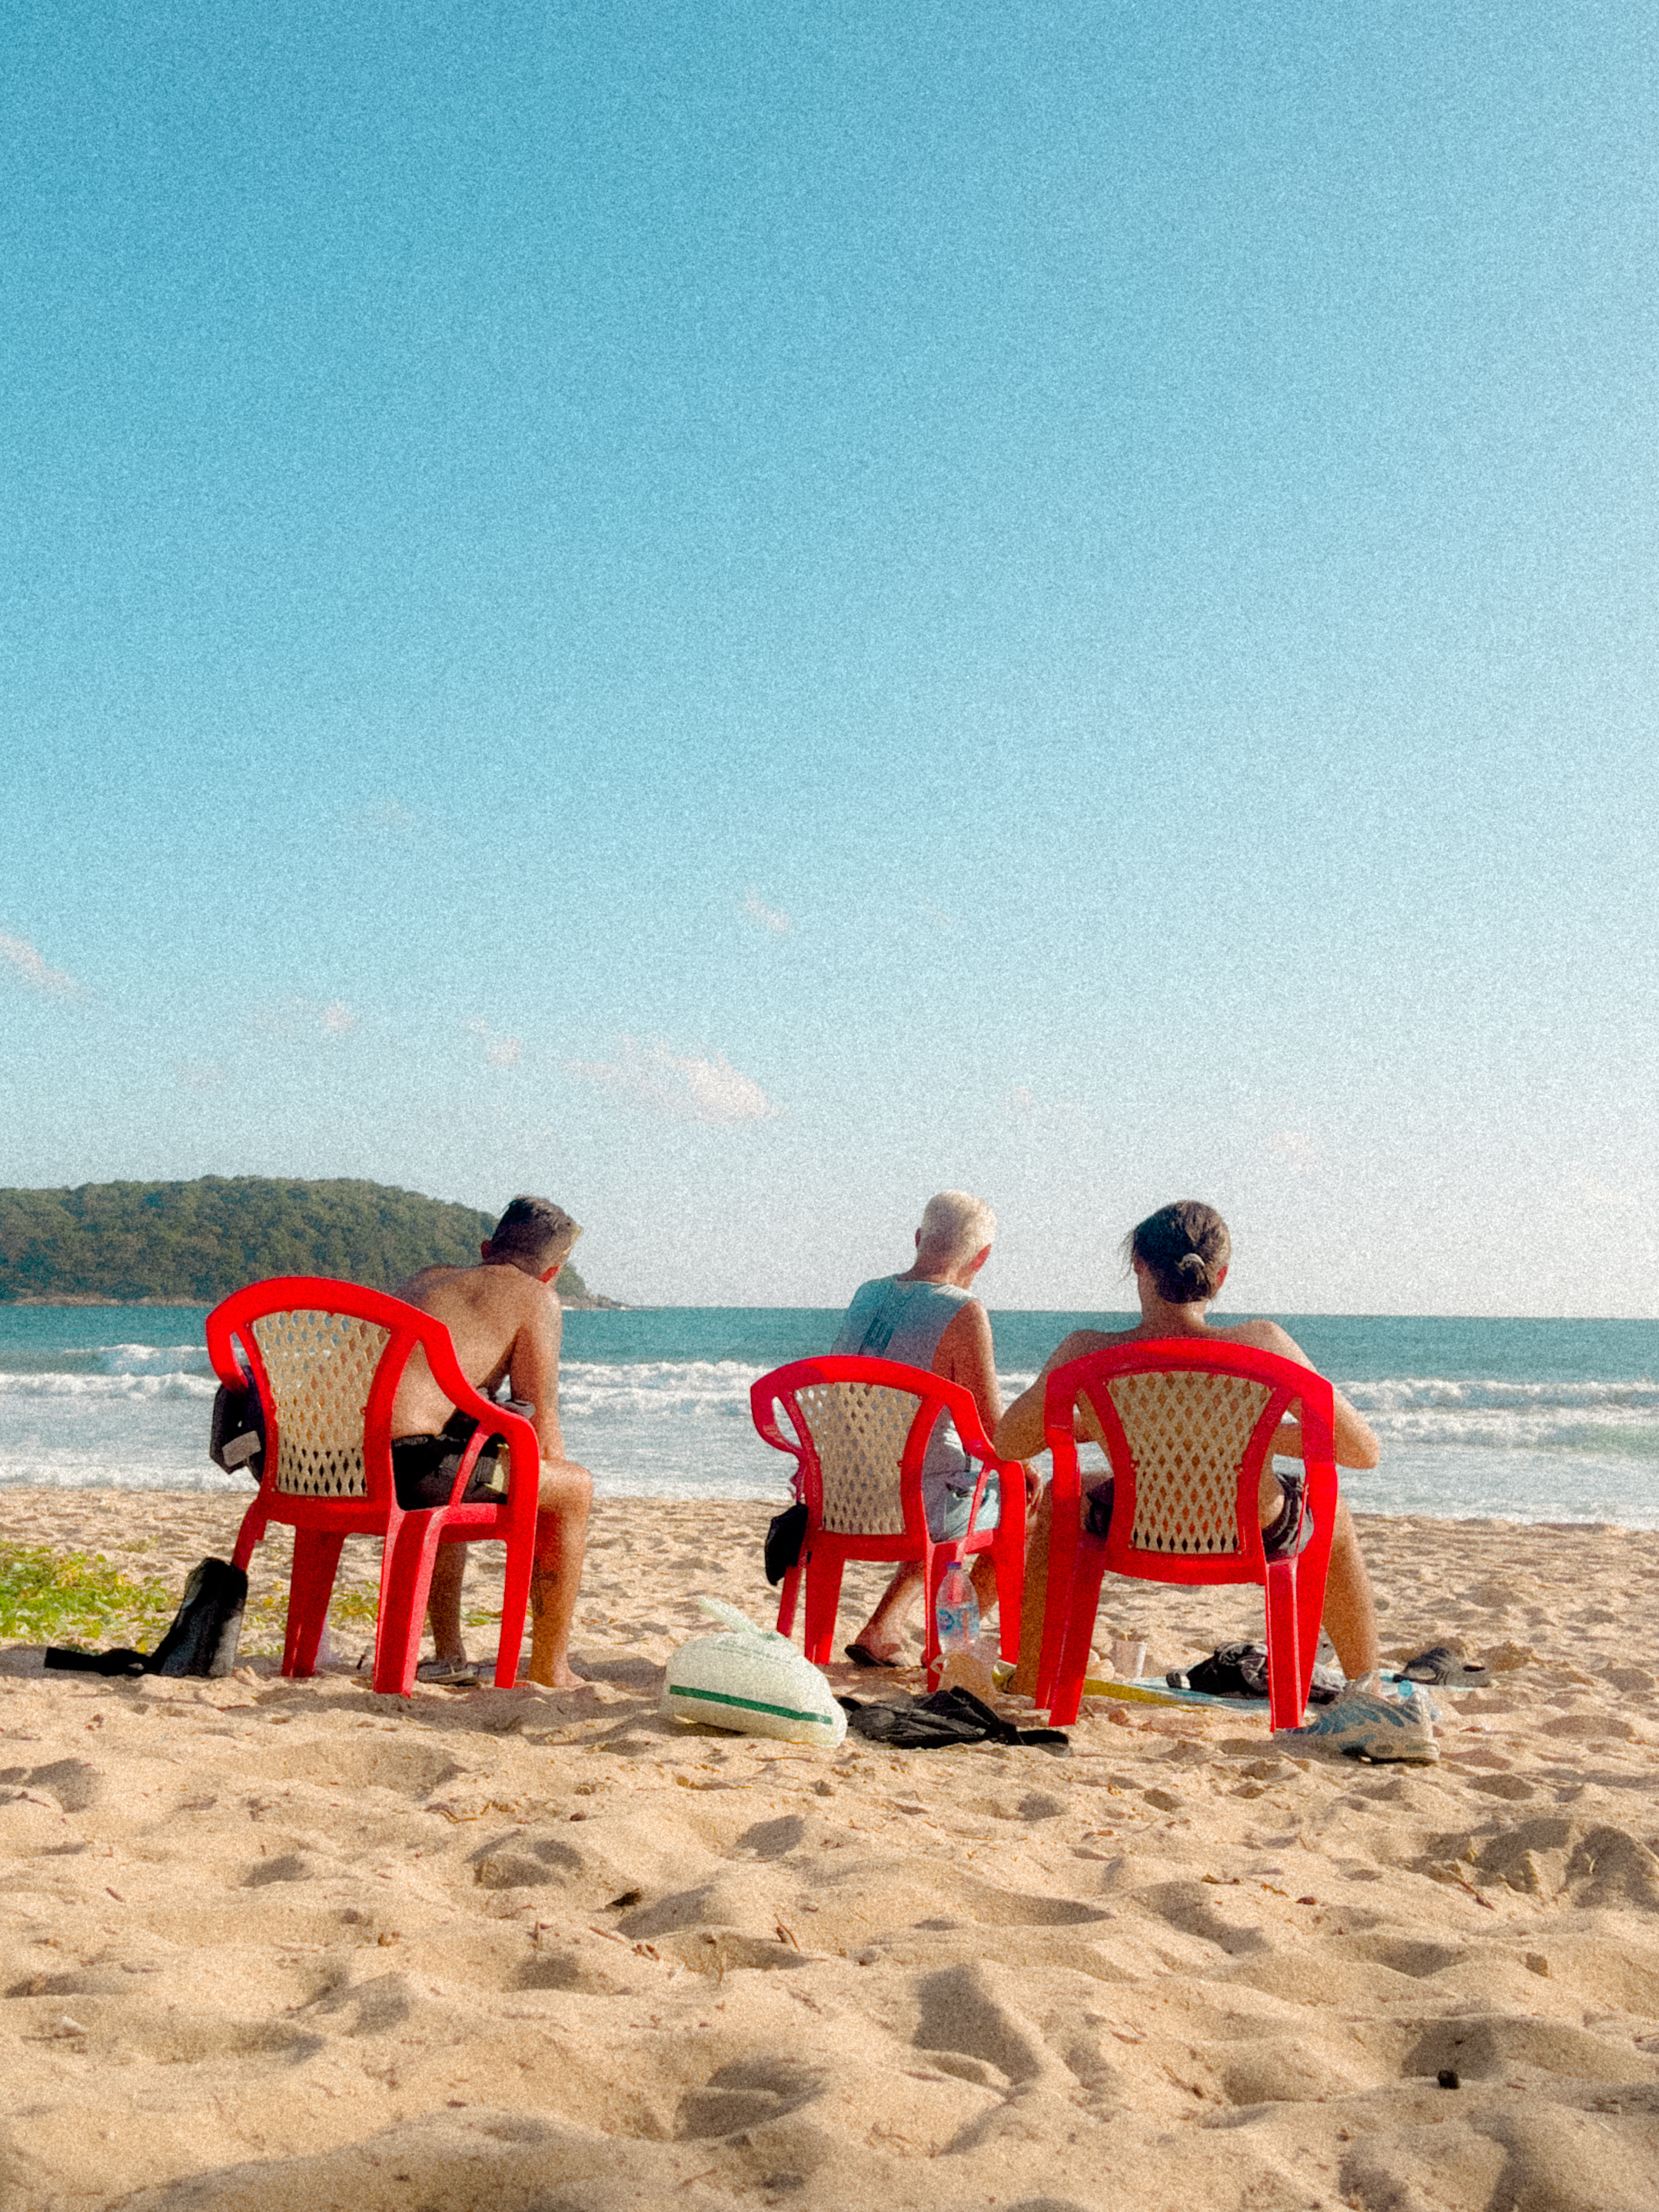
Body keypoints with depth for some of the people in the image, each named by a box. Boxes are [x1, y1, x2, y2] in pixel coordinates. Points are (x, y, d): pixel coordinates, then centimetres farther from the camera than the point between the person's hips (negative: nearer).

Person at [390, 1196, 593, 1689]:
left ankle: (448, 1654, 39)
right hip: (409, 1464, -8)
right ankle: (549, 1667, 19)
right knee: (575, 1485, 12)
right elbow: (540, 1430, 2)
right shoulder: (536, 1299, 6)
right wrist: (556, 1483, 24)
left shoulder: (425, 1279, 28)